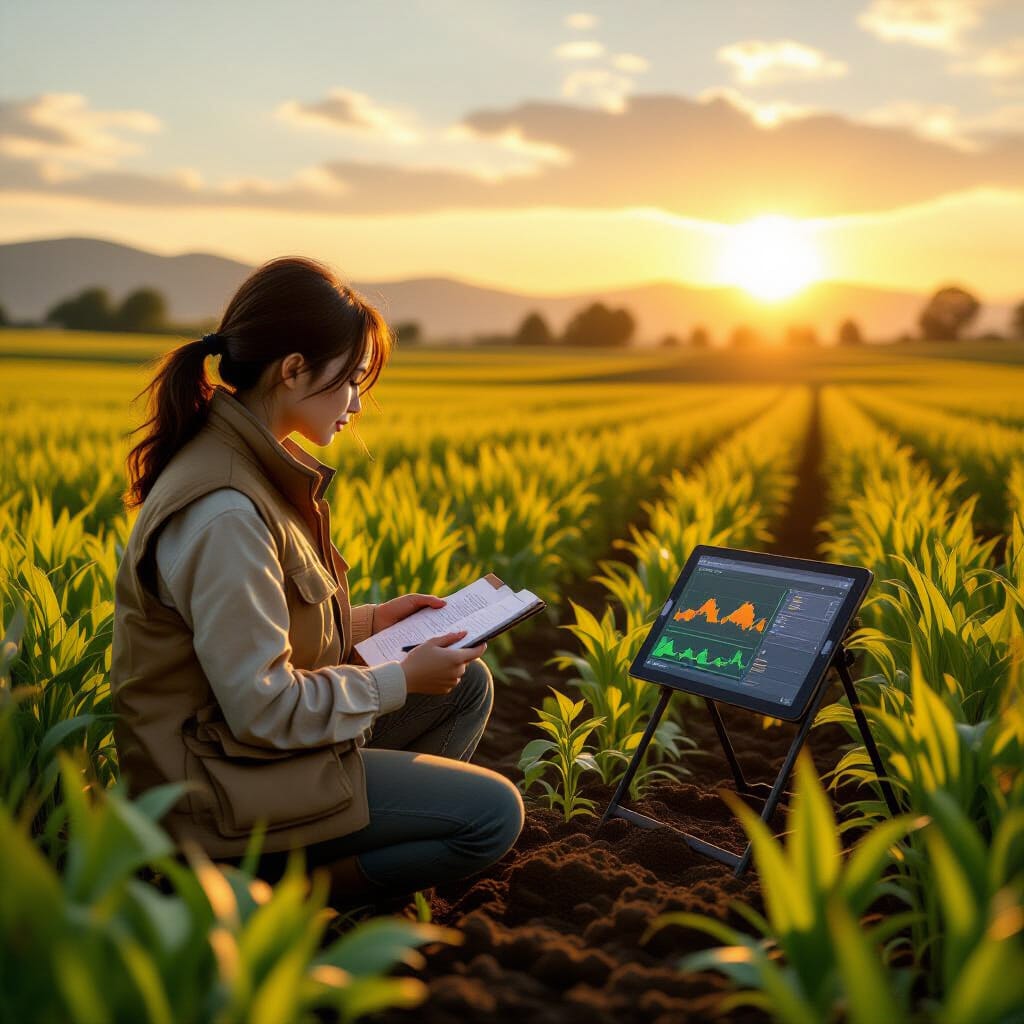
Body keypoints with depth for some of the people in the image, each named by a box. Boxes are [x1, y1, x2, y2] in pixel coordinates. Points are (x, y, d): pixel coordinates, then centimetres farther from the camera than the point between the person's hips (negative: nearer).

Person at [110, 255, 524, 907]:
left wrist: (369, 620, 8)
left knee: (468, 685, 12)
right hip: (227, 782, -10)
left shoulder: (249, 462, 3)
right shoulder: (224, 512, -28)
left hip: (243, 735, 10)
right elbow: (262, 709, -25)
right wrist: (400, 681, -14)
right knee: (493, 814, -11)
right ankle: (270, 890, -2)